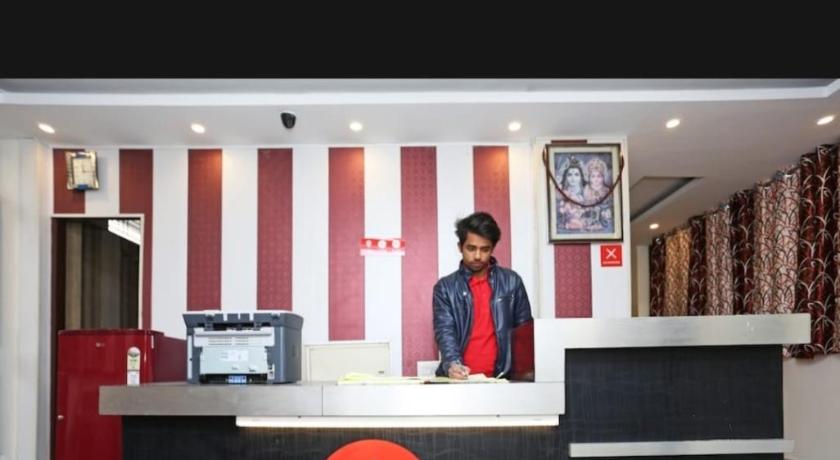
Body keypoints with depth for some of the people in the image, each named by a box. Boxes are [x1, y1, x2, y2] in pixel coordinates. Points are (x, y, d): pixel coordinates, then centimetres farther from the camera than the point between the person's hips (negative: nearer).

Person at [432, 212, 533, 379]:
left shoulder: (511, 281, 8)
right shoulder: (445, 287, 6)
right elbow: (445, 331, -5)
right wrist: (452, 363, -23)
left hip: (501, 377, 0)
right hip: (460, 379, 0)